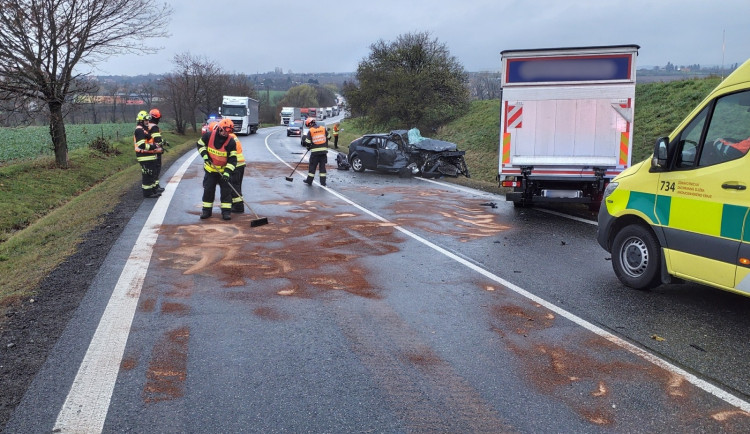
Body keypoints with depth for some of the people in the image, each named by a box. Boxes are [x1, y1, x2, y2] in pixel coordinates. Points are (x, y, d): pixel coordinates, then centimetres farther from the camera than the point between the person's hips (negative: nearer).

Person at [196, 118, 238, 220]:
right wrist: (205, 155, -11)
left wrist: (227, 172, -26)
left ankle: (226, 211, 5)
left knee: (226, 190, -2)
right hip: (210, 168, 1)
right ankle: (206, 210, 17)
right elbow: (200, 144, 4)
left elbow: (232, 159, -17)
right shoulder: (209, 136, -15)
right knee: (208, 189, 7)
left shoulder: (231, 142, -18)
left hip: (224, 170, -1)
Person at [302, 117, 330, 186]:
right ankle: (323, 182, 7)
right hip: (324, 150, 3)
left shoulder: (310, 131, -5)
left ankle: (309, 181, 14)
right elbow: (328, 137, 14)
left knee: (312, 166, 8)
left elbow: (307, 142, -4)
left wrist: (308, 147, 16)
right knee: (322, 166, 8)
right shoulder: (324, 129, 4)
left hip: (315, 151, -3)